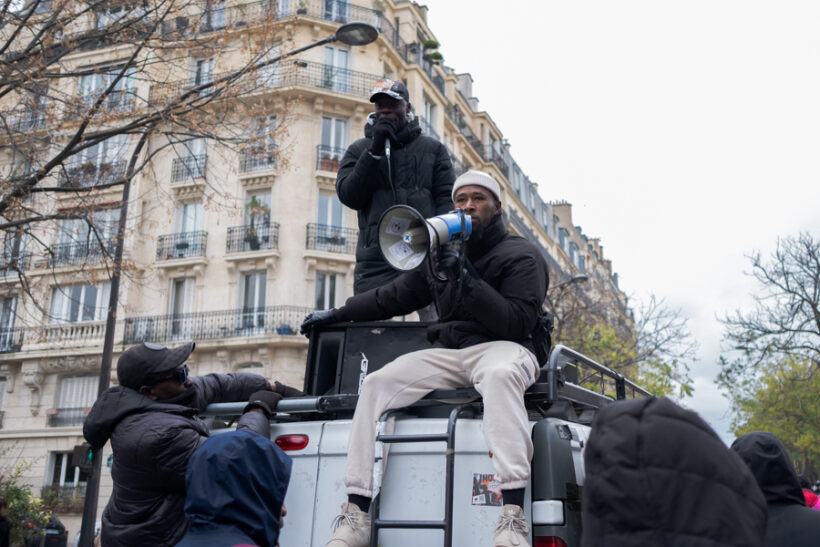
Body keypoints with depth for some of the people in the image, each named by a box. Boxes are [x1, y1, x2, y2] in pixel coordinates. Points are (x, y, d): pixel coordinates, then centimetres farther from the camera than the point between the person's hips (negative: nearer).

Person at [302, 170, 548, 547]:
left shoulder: (522, 255, 2)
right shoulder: (442, 252, 19)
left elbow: (518, 323, -12)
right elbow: (394, 296, 28)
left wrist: (467, 280, -20)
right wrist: (337, 314, 27)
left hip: (499, 347, -5)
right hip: (447, 353, 5)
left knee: (499, 375, -41)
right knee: (377, 383, -17)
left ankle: (513, 517, -49)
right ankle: (355, 515, -21)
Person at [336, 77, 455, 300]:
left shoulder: (433, 149, 17)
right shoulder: (358, 150, 18)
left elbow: (447, 198, 7)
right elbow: (349, 196, 3)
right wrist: (375, 151, -4)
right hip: (376, 263, 0)